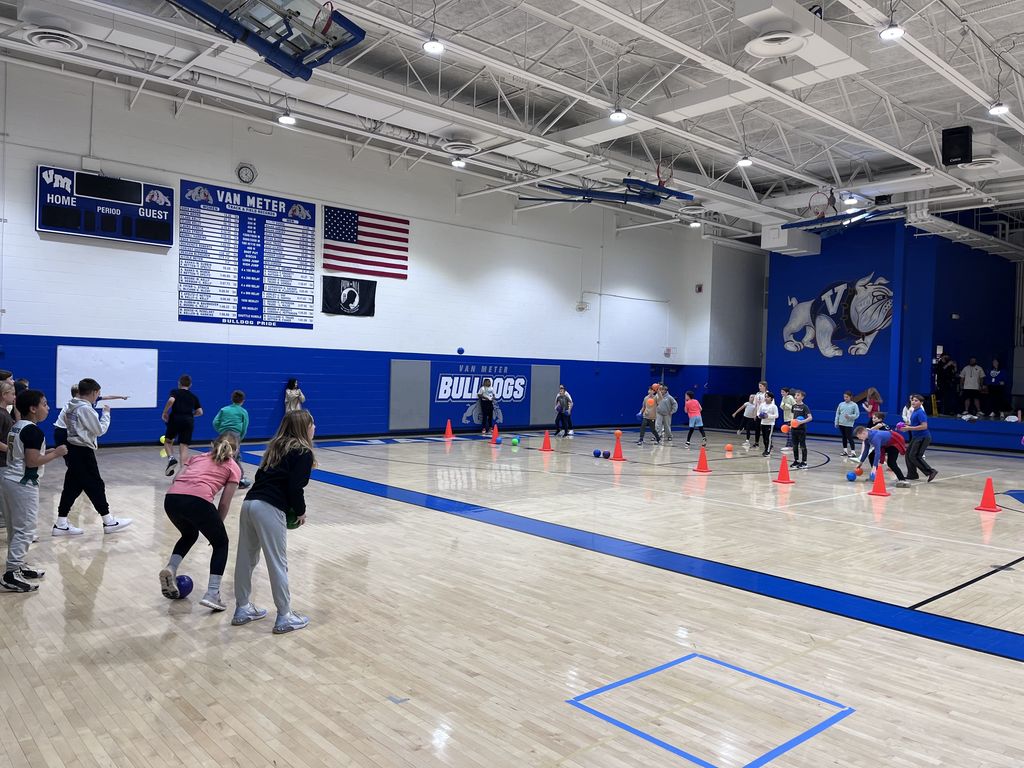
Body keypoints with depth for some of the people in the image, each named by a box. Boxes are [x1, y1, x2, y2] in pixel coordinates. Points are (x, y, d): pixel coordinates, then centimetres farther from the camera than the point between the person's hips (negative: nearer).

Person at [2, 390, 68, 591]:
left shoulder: (16, 426, 12)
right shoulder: (33, 431, -18)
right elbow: (32, 461, -22)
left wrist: (47, 452, 12)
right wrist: (55, 454, -12)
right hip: (23, 484, -10)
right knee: (25, 529, -7)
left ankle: (18, 565, 25)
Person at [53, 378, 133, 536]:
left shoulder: (71, 406, 9)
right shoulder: (86, 408, -17)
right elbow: (100, 430, -12)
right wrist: (106, 413, -2)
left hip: (73, 449, 8)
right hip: (83, 452, -8)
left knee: (72, 487, 10)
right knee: (95, 486, 0)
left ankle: (61, 524, 11)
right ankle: (109, 522, 9)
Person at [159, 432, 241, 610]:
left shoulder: (198, 457, 32)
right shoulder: (233, 467, 21)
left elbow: (176, 479, 21)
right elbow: (224, 504, 15)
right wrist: (216, 525, 30)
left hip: (171, 498, 5)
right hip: (198, 501, -4)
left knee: (189, 534, 35)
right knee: (221, 543, 19)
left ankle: (170, 569, 11)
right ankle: (212, 594, 6)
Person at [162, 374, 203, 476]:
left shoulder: (175, 392, 9)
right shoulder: (194, 397, 19)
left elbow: (171, 400, -14)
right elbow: (200, 412, 11)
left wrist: (165, 412, -2)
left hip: (175, 418, -2)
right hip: (189, 421, 2)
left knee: (168, 441, 20)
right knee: (184, 446, 0)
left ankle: (171, 458, -5)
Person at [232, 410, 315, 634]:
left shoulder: (277, 447, 21)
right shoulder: (303, 453, -3)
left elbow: (264, 476, 19)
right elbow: (295, 487, -10)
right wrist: (300, 511, 7)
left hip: (250, 502, 8)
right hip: (269, 509, -8)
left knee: (246, 559, 18)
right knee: (278, 564, 2)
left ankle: (243, 609, 31)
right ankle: (284, 617, 11)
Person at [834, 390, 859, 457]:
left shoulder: (854, 405, -5)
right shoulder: (841, 404, 6)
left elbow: (857, 414, -5)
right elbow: (837, 414, 10)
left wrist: (849, 416, -21)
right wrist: (836, 423, 7)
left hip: (849, 425, -5)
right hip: (841, 424, 5)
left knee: (850, 438, -6)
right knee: (844, 437, 14)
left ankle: (852, 452, -3)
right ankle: (845, 450, 24)